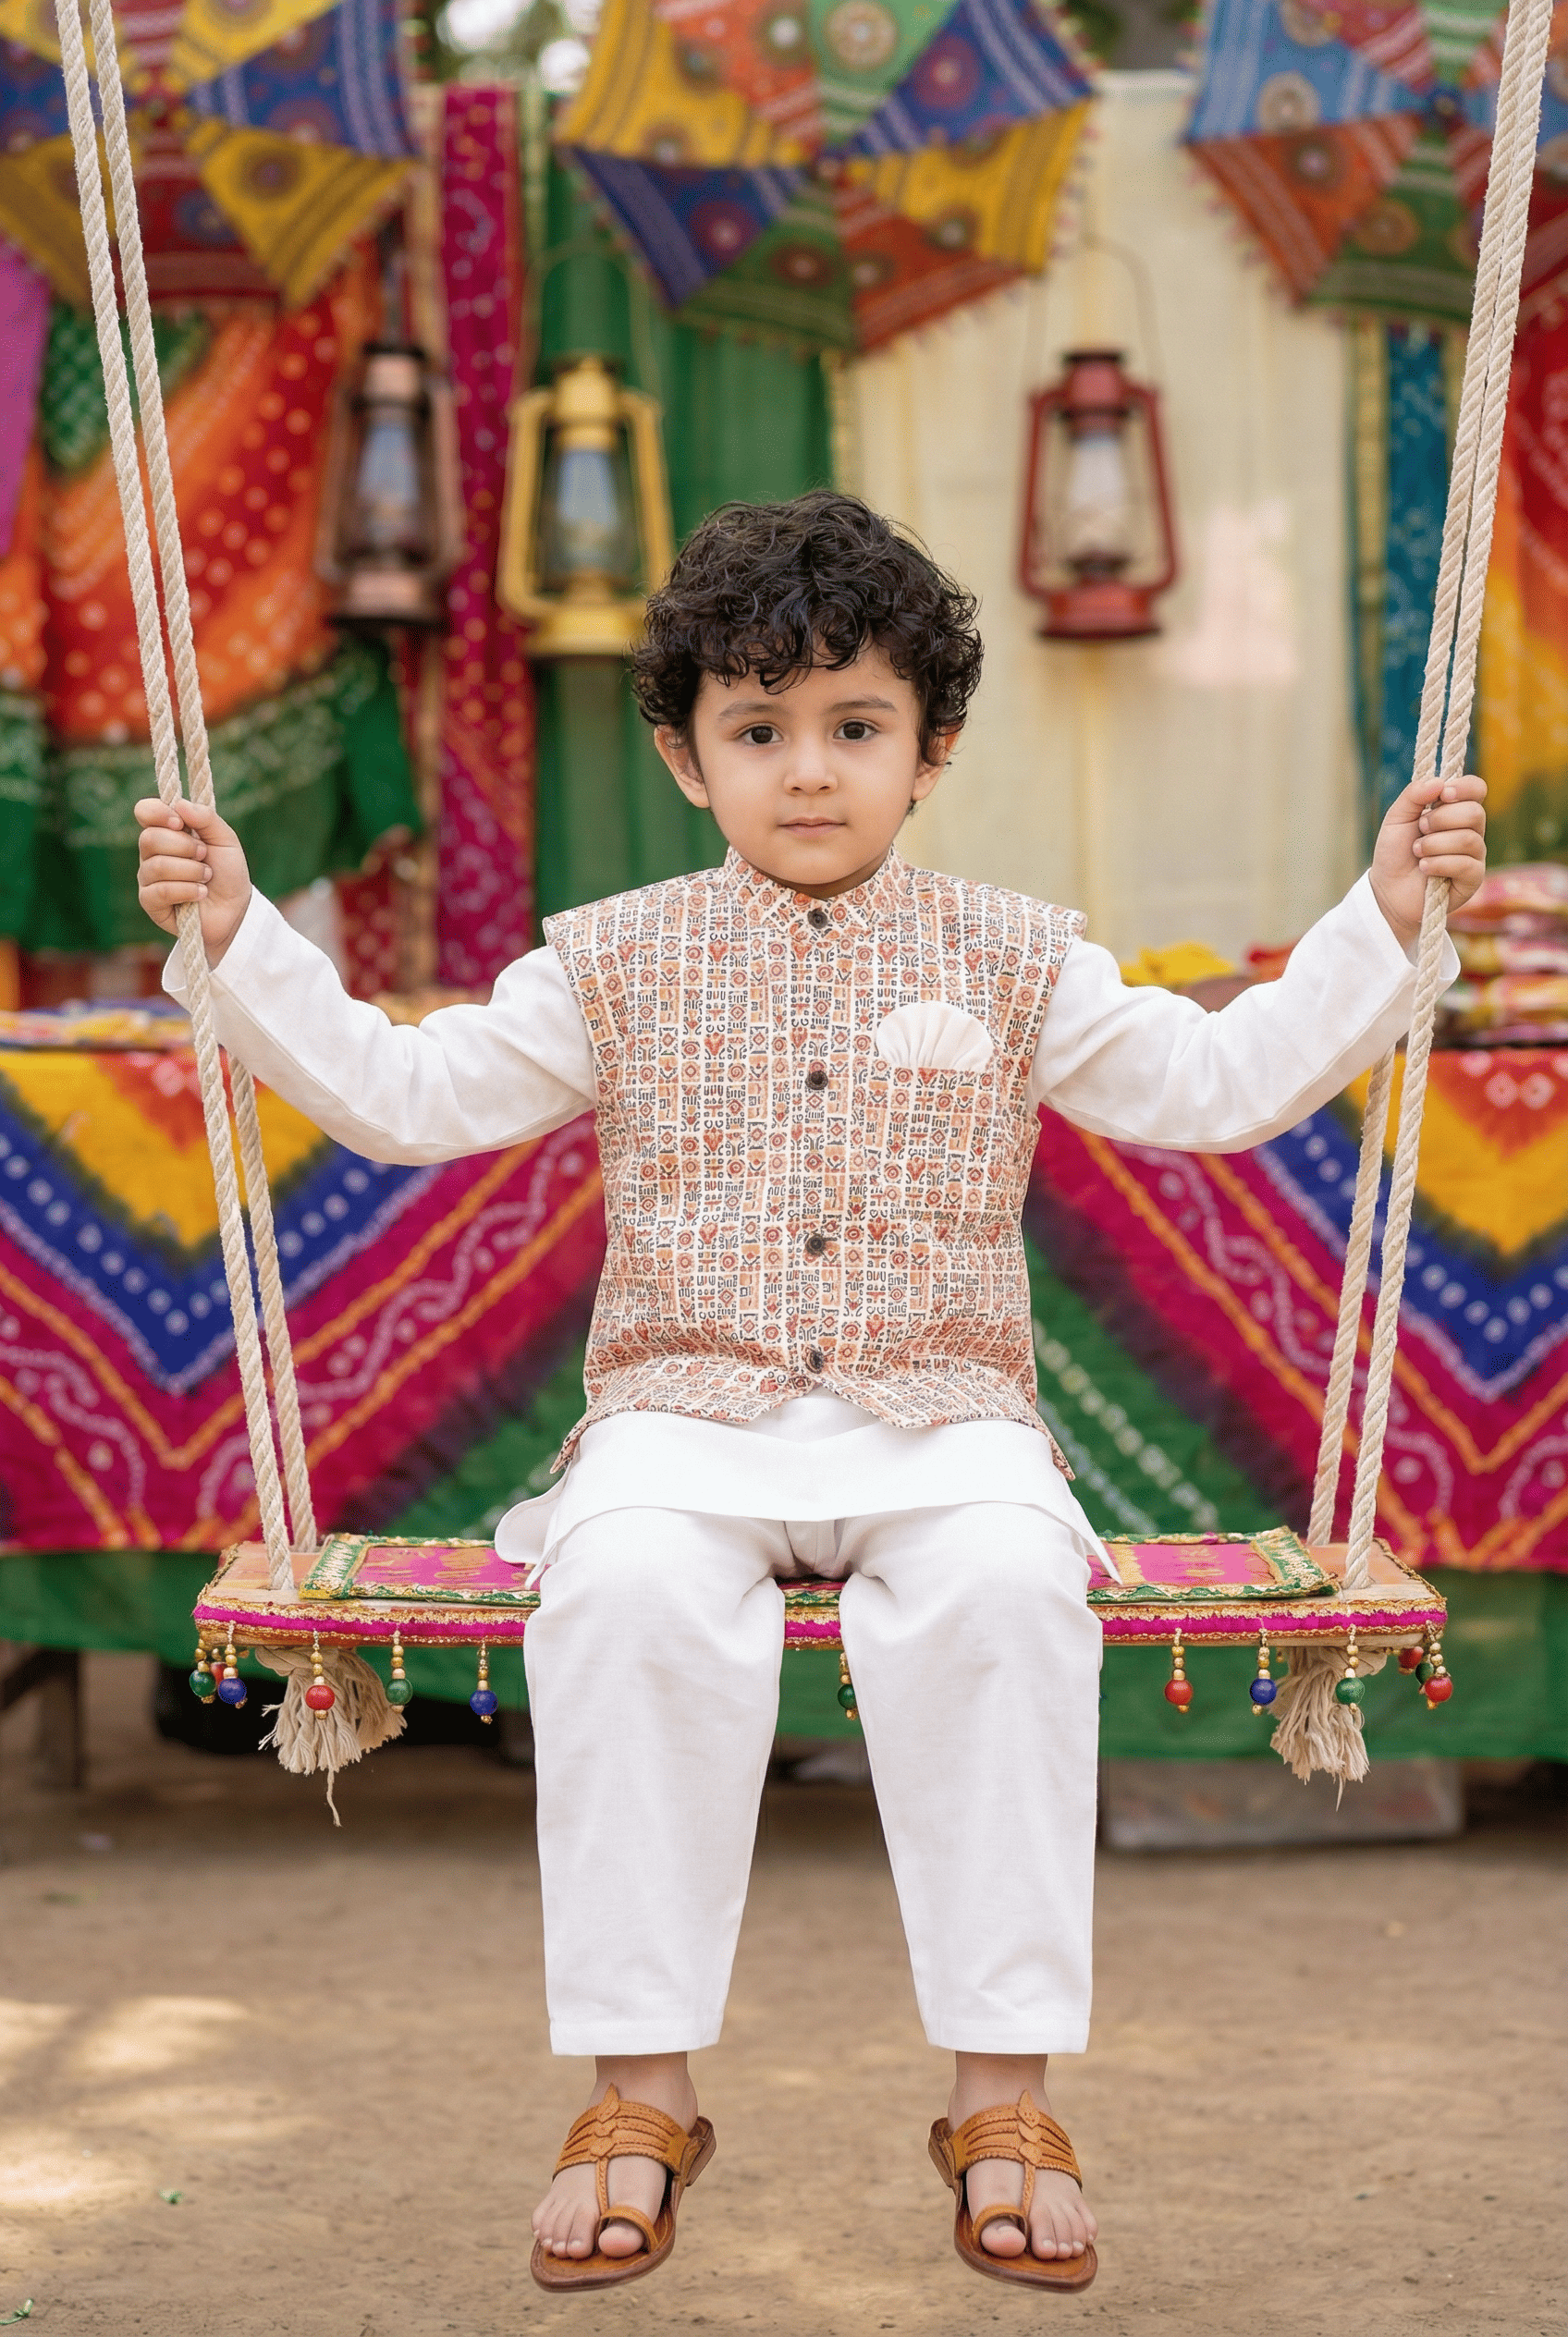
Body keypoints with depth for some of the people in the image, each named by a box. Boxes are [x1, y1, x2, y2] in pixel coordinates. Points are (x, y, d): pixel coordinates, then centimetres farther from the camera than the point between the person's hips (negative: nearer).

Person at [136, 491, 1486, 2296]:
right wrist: (239, 934, 1)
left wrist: (1382, 913, 0)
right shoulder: (618, 962, 12)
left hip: (939, 1417, 0)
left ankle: (1003, 2084, -23)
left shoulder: (1009, 962, 13)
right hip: (686, 1416, 0)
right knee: (628, 1583, -34)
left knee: (1007, 1576, -34)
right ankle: (640, 2085, -21)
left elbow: (1225, 1081, 9)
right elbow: (402, 1092, 10)